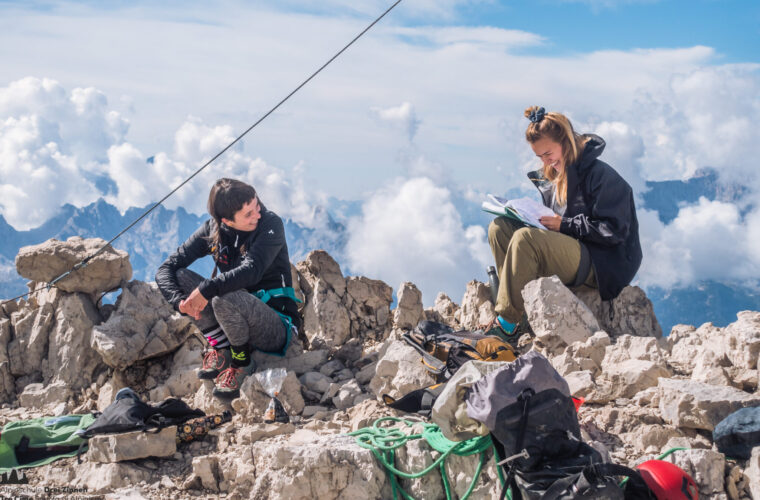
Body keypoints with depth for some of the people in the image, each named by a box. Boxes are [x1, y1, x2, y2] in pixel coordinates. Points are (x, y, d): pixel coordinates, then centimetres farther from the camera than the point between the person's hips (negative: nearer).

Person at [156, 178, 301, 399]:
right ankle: (222, 349, -3)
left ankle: (242, 362, -7)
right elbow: (165, 270, -4)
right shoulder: (212, 230, -2)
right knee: (180, 276, -11)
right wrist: (180, 301, -23)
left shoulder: (270, 224, -15)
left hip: (277, 328, -5)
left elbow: (251, 271, -32)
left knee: (225, 299, -36)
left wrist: (206, 290, -39)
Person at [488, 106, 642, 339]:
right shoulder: (553, 177, 13)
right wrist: (537, 218, 1)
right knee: (499, 228, -4)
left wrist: (565, 224, -17)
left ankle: (508, 323, -26)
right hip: (569, 255, 9)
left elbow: (614, 231, -16)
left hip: (602, 265, -9)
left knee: (524, 238, -30)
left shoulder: (601, 175, -12)